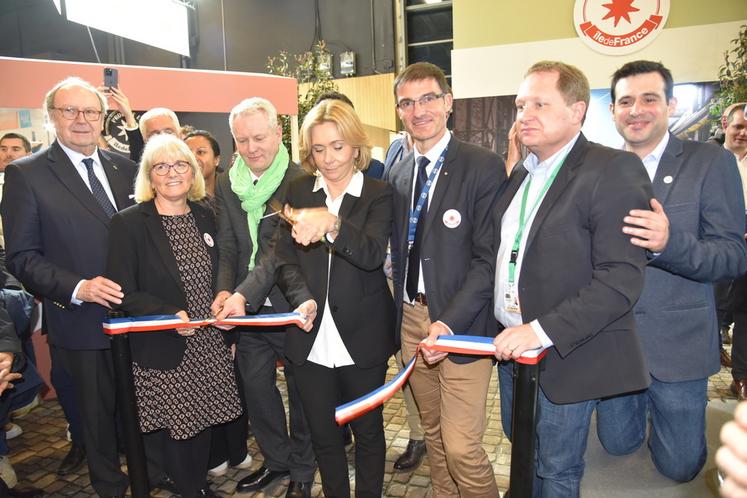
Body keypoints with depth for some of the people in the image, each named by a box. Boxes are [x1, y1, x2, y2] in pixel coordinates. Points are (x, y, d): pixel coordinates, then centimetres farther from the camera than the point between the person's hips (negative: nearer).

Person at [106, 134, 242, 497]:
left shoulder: (205, 217, 6)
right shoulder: (129, 223, -10)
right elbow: (122, 293, -13)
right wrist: (169, 315, -24)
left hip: (208, 346, 5)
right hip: (164, 352, -4)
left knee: (202, 423, 17)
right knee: (175, 427, 8)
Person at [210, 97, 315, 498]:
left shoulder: (301, 181, -14)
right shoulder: (226, 184, 4)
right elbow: (227, 247, 1)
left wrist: (245, 294, -24)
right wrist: (224, 290, -15)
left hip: (293, 306, -5)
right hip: (248, 311, 6)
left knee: (302, 389, 12)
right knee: (255, 387, 18)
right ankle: (276, 459, 41)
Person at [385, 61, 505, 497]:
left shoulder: (484, 166, -10)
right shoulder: (397, 173, 8)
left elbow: (489, 258, -14)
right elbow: (400, 249, 11)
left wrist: (449, 322, -21)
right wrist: (402, 308, 4)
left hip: (461, 323, -5)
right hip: (411, 317, 6)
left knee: (461, 446, -4)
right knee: (433, 431, 20)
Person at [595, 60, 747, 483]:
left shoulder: (711, 162, -8)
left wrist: (669, 243, -31)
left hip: (676, 343, -2)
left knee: (678, 465, 13)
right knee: (618, 444, 19)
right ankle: (645, 402, 48)